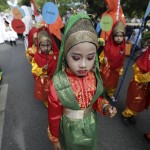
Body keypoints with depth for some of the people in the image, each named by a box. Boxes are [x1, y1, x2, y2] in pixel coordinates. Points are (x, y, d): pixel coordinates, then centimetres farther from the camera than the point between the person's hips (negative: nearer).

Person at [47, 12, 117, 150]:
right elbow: (54, 115, -15)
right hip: (71, 130, -3)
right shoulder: (58, 84, -30)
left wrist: (105, 106, -18)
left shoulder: (94, 76, -18)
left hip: (90, 125, 4)